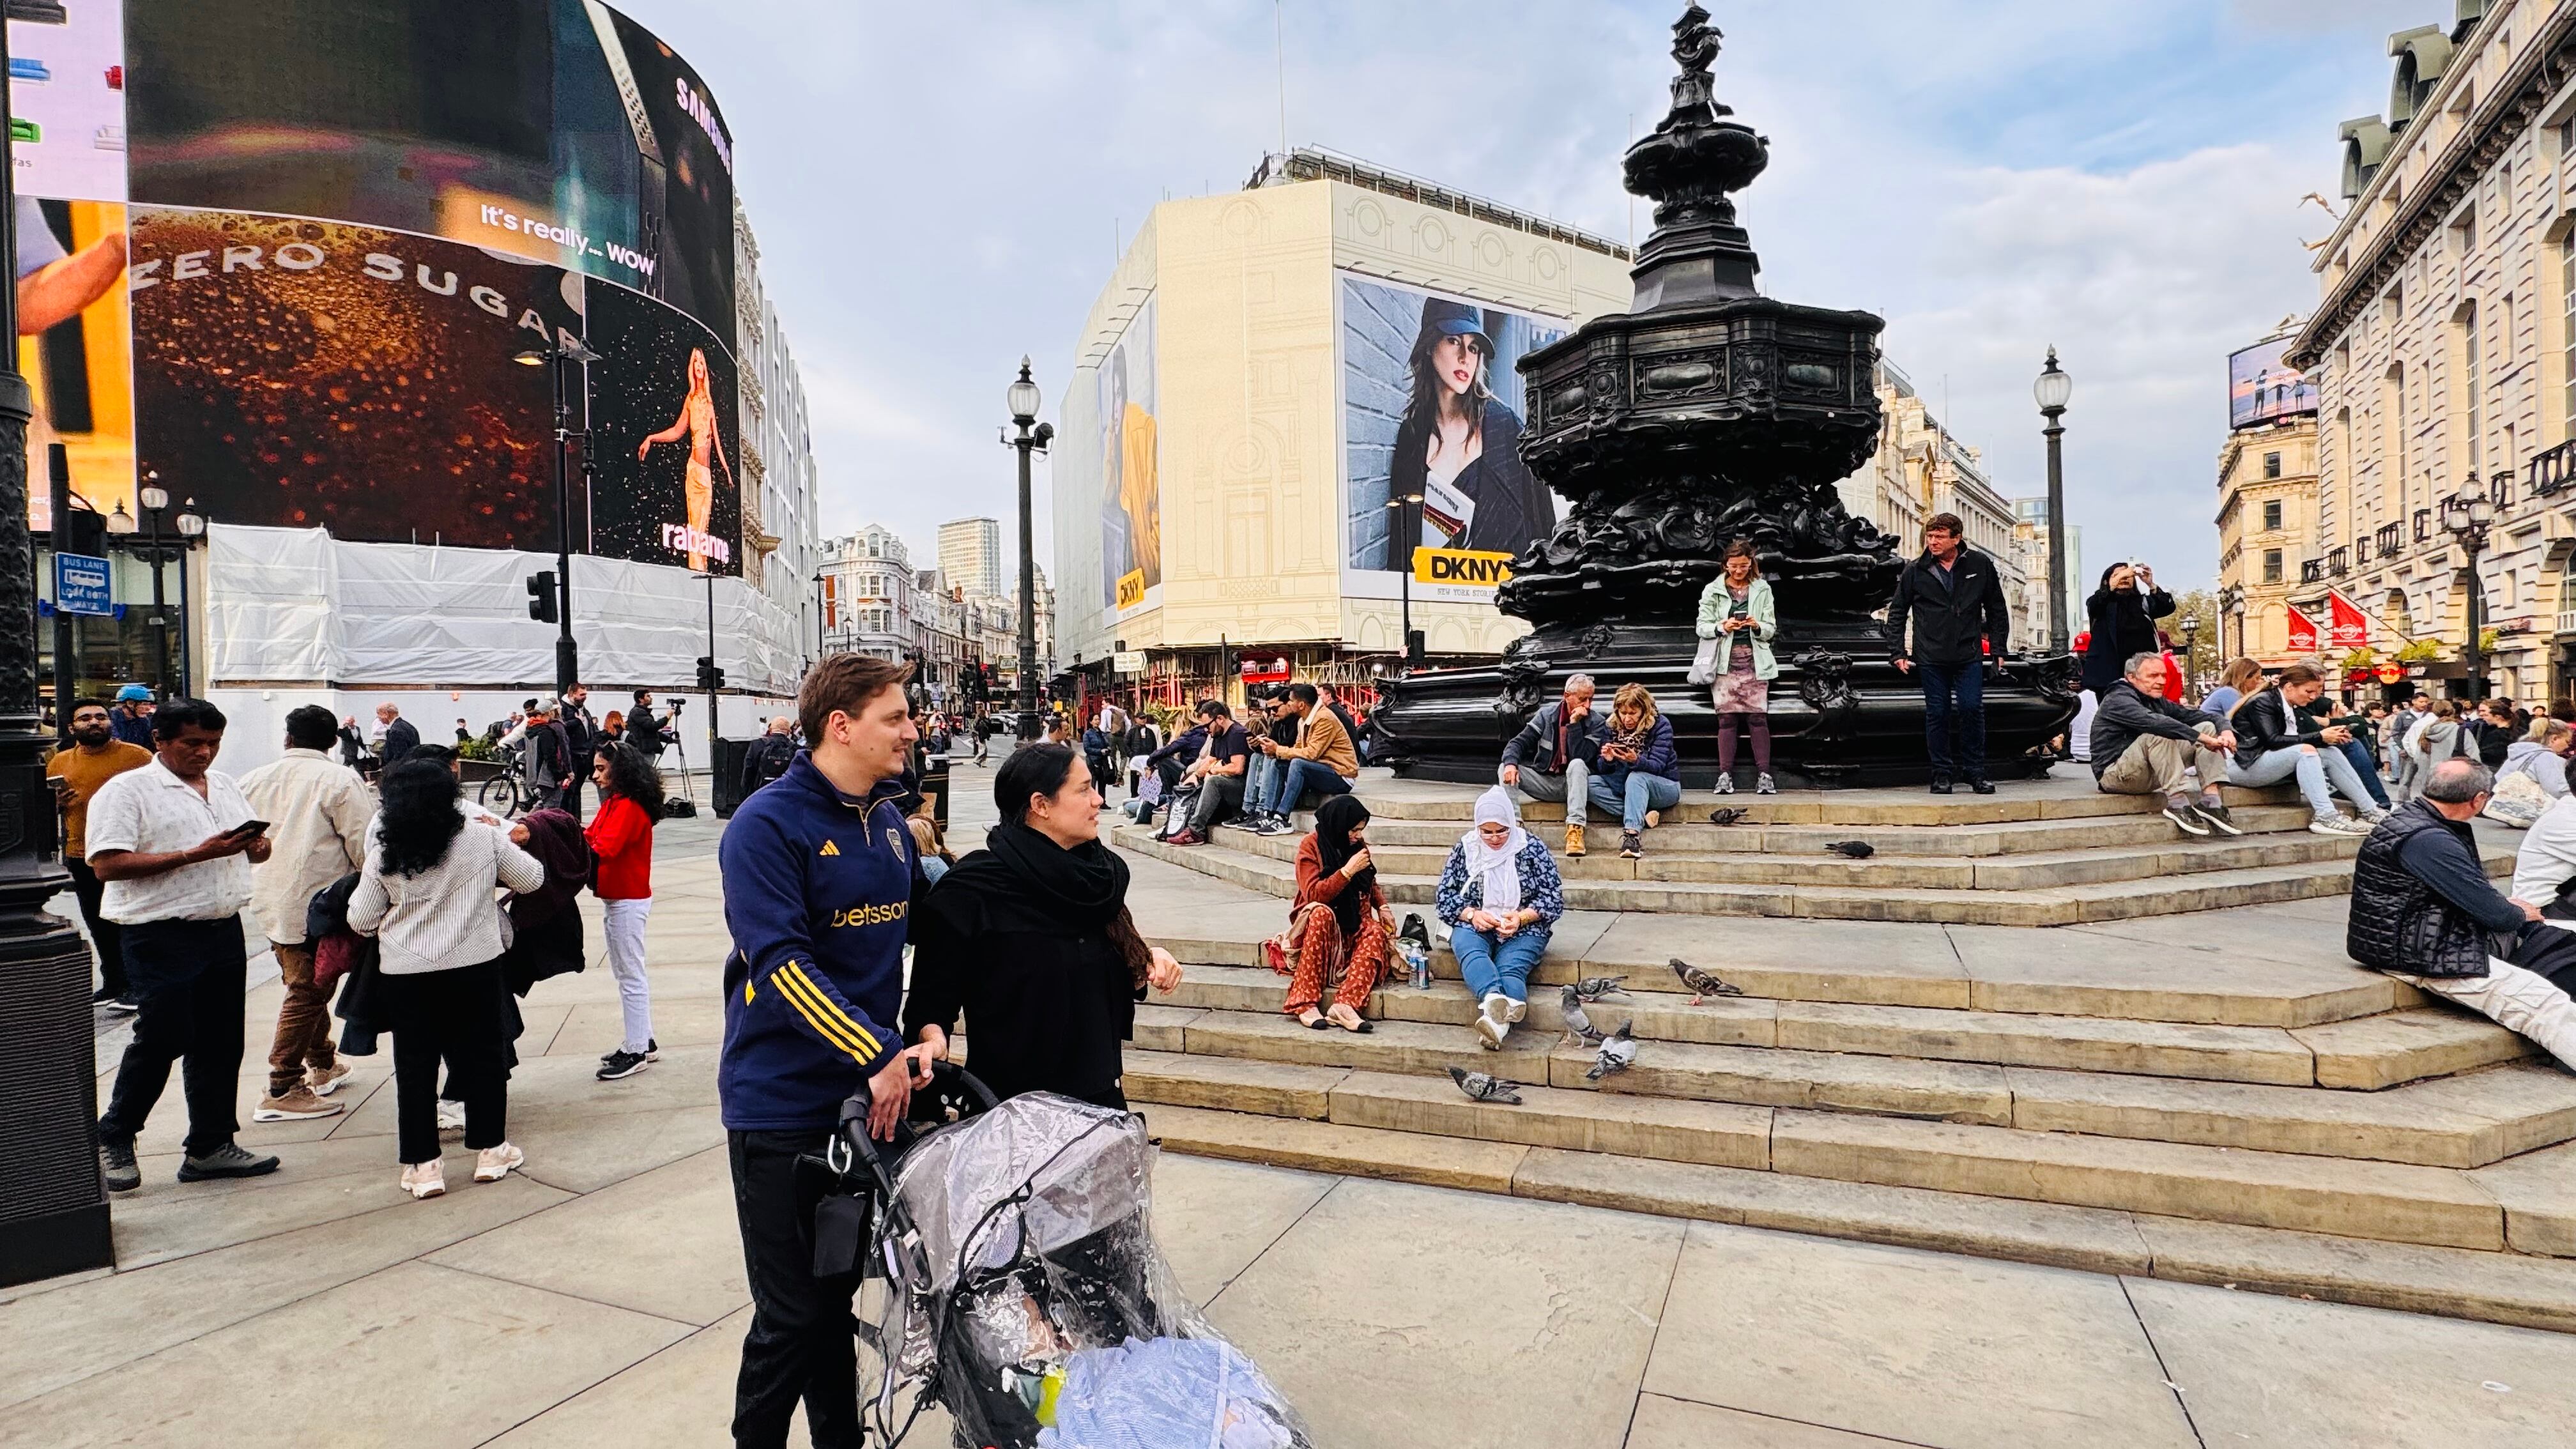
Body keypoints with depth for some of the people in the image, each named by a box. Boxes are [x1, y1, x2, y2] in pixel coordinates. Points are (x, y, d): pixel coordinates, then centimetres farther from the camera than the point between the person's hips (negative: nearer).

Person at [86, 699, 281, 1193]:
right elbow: (108, 864, -16)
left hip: (225, 930, 6)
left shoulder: (225, 786, 14)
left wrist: (256, 845, -2)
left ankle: (211, 1146, 20)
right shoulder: (126, 791, -6)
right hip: (162, 936, -6)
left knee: (220, 1043, 10)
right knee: (162, 1038, -2)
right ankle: (113, 1139, 21)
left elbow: (255, 845, 22)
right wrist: (195, 854, -22)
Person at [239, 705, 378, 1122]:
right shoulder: (339, 779, -11)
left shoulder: (255, 779, 9)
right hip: (316, 904, -7)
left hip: (270, 900, 7)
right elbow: (363, 845, -12)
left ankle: (321, 1063, 34)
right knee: (308, 991, -3)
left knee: (305, 984, 20)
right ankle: (282, 1091, -2)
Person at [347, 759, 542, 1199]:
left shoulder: (384, 855, -5)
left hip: (406, 974, 1)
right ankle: (490, 1150, 20)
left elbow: (360, 919, 1)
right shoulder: (484, 838, -7)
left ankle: (422, 1165, 15)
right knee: (484, 1056, 12)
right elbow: (531, 878, 4)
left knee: (415, 1067, 10)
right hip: (475, 967, 0)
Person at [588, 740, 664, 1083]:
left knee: (630, 976, -3)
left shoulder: (629, 807, -19)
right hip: (615, 899, 10)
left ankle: (636, 1051, 5)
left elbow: (603, 849, -29)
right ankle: (643, 1041, 26)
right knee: (627, 973, 17)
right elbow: (589, 837, 4)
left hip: (628, 902, -10)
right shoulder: (613, 803, 13)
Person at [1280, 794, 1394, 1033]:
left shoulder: (1357, 844, 7)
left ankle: (1345, 1005, -44)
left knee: (1377, 931, -28)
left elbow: (1371, 884, 22)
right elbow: (1313, 894, -19)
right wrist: (1348, 871, -25)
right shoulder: (1311, 846, -10)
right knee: (1321, 913, -39)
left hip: (1353, 924, 5)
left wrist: (1382, 906, 3)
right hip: (1320, 922, -5)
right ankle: (1306, 1003, -41)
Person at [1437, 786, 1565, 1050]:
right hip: (1473, 925, 1)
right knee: (1470, 951, -35)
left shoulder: (1533, 848, 2)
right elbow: (1445, 895, 8)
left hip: (1523, 928, 0)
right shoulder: (1465, 848, 7)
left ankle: (1494, 1012, -62)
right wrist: (1472, 914, -11)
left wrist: (1522, 917, -14)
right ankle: (1498, 1003, -64)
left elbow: (1554, 898, 2)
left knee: (1511, 968, -32)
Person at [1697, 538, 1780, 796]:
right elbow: (1702, 627, 3)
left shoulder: (1762, 590, 10)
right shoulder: (1713, 591, 6)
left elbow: (1771, 630, 9)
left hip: (1754, 662, 1)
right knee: (1727, 719, -3)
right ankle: (1725, 776, -1)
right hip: (1725, 663, -1)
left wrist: (1757, 626, -12)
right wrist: (1721, 628, -15)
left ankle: (1764, 775, -4)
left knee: (1758, 717, -5)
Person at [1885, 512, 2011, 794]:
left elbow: (1997, 609, 11)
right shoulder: (1915, 571, 1)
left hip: (1969, 655, 0)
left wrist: (1997, 648, 6)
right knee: (1937, 714, 3)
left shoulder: (1980, 565, 4)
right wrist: (1899, 652, 2)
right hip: (1931, 657, 0)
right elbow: (1897, 612, 8)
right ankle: (1942, 773, 12)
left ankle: (1975, 771, 7)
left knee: (1972, 709, -5)